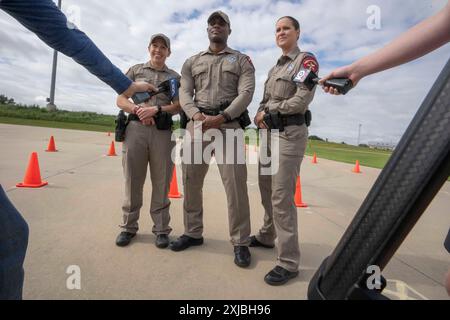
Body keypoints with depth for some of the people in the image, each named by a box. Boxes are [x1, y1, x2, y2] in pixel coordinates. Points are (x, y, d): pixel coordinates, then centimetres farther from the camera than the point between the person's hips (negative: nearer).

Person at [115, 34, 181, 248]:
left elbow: (178, 106, 4)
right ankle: (129, 227, 15)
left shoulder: (175, 77, 16)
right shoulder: (136, 70, 18)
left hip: (163, 131, -1)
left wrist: (156, 109, -12)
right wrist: (138, 110, -8)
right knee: (132, 179, 3)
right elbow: (120, 100, 11)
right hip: (136, 128, 1)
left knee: (161, 182, 1)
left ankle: (161, 229, 10)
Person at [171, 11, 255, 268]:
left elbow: (246, 93, -2)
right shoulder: (192, 62, 21)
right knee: (191, 182, 6)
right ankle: (193, 233, 22)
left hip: (229, 125, -3)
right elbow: (185, 93, 8)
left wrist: (222, 117, -17)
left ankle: (241, 242, 4)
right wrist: (196, 115, -14)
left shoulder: (242, 61, 14)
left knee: (236, 184, -9)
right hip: (196, 124, 3)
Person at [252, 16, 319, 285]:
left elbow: (303, 99, -14)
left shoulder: (306, 60, 0)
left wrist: (269, 111, -6)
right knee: (266, 189, 12)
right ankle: (267, 237, 31)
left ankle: (289, 262, -3)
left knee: (282, 197, -12)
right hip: (270, 132, 8)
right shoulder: (275, 67, 23)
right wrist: (260, 115, -3)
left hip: (290, 132, -8)